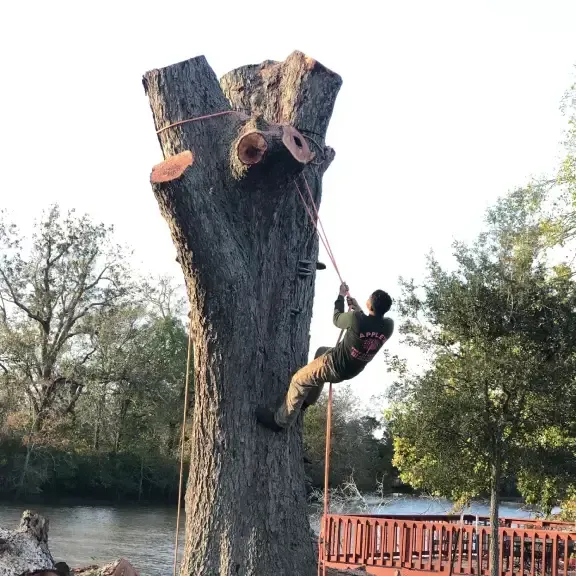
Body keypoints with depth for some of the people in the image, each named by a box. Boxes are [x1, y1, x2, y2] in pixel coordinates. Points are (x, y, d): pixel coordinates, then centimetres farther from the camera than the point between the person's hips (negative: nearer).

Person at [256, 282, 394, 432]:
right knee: (321, 351, 34)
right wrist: (358, 309, 6)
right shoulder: (388, 326, -18)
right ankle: (307, 401, 43)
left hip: (335, 366, -7)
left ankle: (280, 421, 22)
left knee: (299, 380, 12)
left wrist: (341, 296, 5)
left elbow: (337, 319, -9)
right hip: (352, 371, 7)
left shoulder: (356, 319, -33)